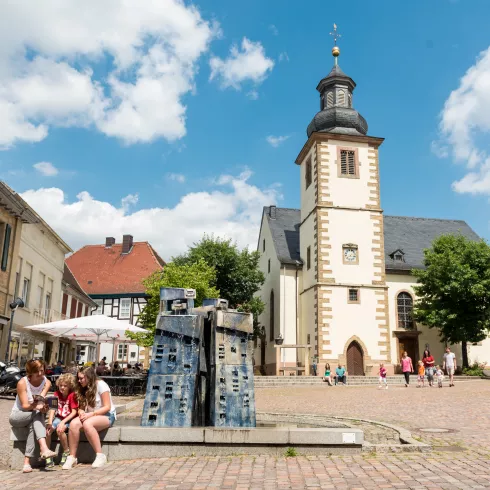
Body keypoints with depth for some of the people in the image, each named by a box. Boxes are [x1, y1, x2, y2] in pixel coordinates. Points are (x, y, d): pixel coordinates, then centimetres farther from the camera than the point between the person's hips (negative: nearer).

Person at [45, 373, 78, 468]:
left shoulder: (72, 395, -11)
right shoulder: (57, 394, 3)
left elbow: (74, 412, -15)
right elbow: (52, 409, -4)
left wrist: (63, 422, -24)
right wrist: (50, 422, -18)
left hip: (69, 419, -5)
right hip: (59, 418, 5)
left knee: (60, 430, -32)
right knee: (46, 429, -21)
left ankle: (66, 452, -8)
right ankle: (48, 456, -7)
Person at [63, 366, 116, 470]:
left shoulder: (100, 385, -11)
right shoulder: (83, 388, 10)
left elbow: (107, 407, -14)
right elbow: (81, 406, 10)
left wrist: (91, 414, -23)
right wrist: (81, 412, -14)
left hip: (107, 415, -6)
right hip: (89, 416, 6)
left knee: (87, 424, -35)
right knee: (74, 423, -25)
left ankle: (100, 456, -27)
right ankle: (72, 457, -17)